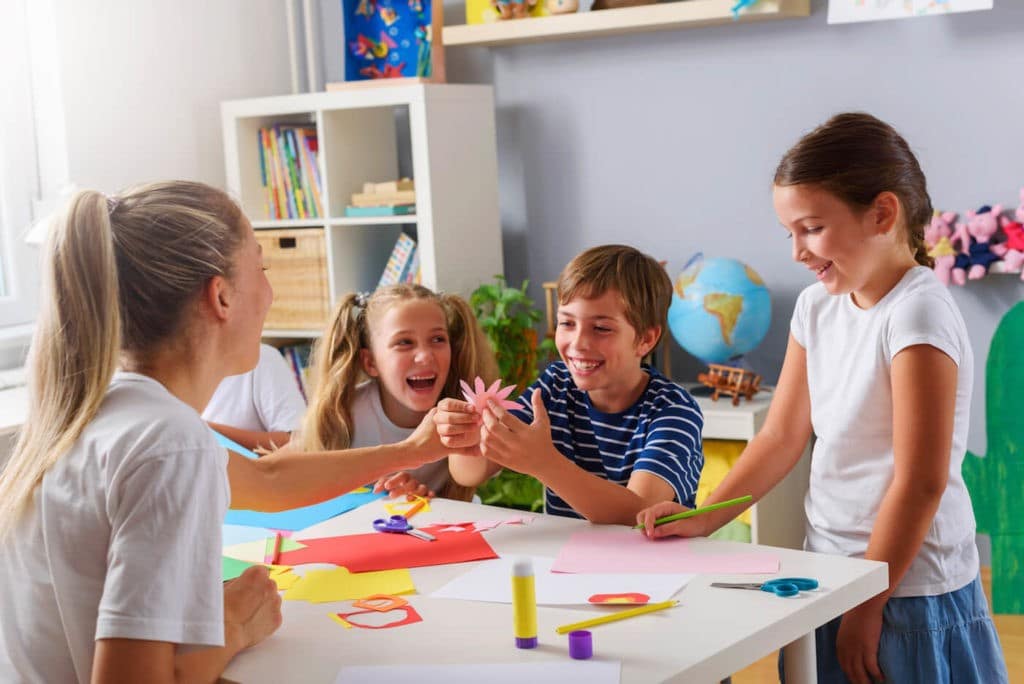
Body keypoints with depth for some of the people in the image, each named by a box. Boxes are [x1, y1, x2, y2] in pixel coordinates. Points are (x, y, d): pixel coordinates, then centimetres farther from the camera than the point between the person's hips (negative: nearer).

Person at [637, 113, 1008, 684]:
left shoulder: (917, 314, -18)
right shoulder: (818, 306, 6)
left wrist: (868, 605, -15)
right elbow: (782, 437, 8)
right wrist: (702, 521, -2)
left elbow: (921, 482, -19)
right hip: (829, 574, 7)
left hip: (907, 589, -7)